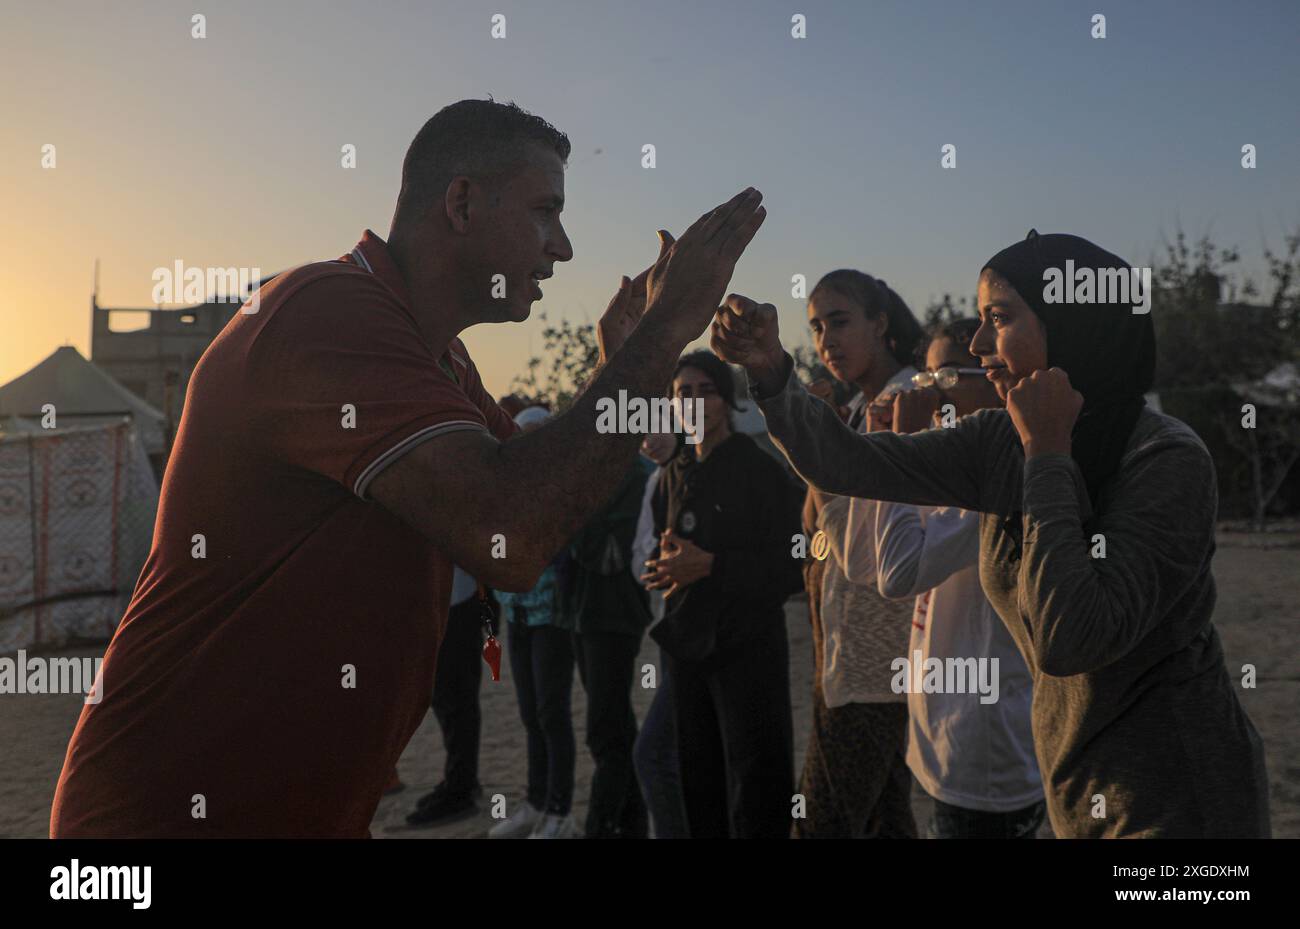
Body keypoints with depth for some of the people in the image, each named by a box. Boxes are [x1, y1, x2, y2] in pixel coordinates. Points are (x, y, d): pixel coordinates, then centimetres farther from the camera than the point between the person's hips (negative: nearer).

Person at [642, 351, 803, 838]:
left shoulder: (761, 469, -6)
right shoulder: (674, 477, 12)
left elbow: (790, 569, -10)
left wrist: (710, 565, -20)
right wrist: (668, 564, -4)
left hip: (747, 647, -5)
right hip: (686, 645, 6)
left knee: (755, 797, -2)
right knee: (698, 787, 11)